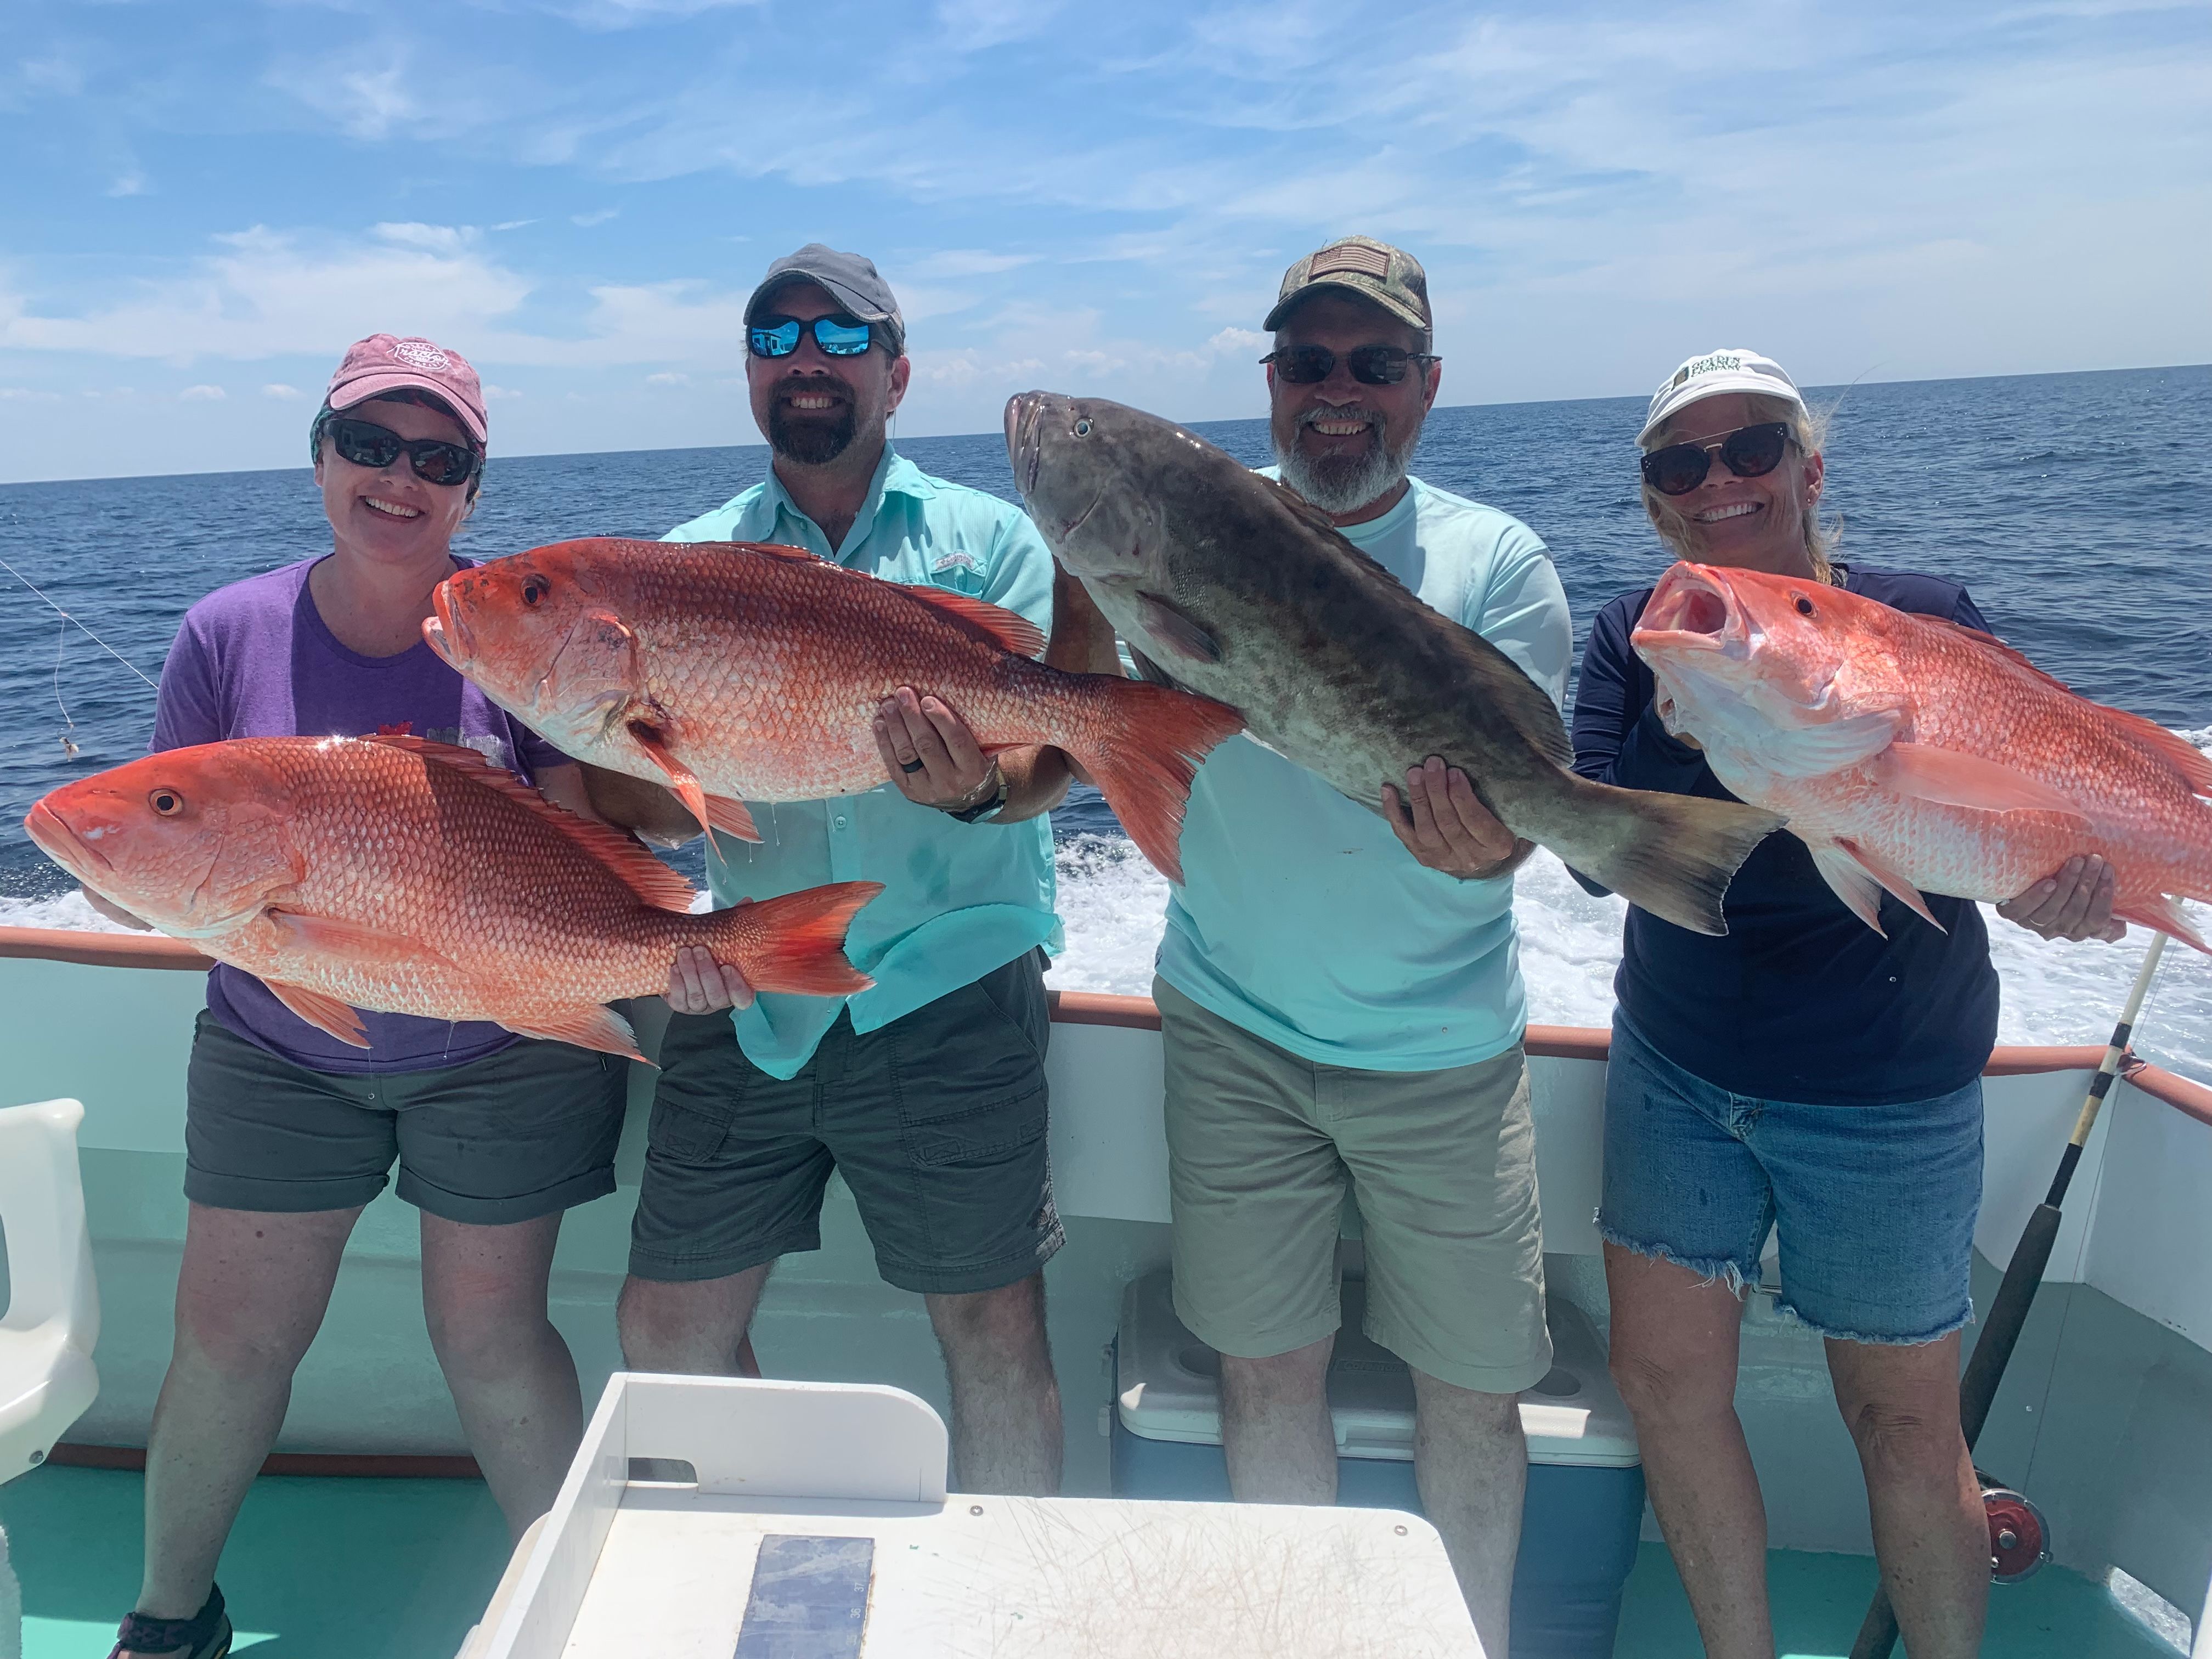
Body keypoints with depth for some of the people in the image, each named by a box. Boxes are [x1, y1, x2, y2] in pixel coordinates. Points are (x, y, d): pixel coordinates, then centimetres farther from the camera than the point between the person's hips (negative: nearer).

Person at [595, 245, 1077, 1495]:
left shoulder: (988, 538, 6)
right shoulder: (688, 563, 11)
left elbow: (1054, 748, -5)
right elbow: (614, 785, 6)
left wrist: (979, 787, -27)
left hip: (951, 994, -2)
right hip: (742, 999, 3)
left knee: (997, 1329, 4)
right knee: (668, 1327, 10)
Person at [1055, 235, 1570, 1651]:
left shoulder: (1495, 562, -2)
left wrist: (1485, 843, -33)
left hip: (1443, 1048, 0)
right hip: (1236, 1029, 1)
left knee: (1474, 1389, 9)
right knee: (1267, 1372, 10)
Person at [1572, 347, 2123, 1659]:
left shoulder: (1926, 622, -9)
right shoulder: (1639, 639, -3)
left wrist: (2051, 882, -29)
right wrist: (1688, 722, -31)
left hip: (1883, 1097, -3)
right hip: (1675, 1069, 3)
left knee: (1905, 1423, 8)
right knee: (1665, 1377, 7)